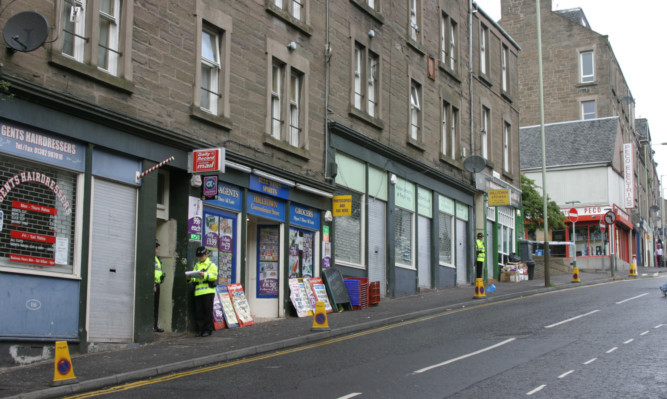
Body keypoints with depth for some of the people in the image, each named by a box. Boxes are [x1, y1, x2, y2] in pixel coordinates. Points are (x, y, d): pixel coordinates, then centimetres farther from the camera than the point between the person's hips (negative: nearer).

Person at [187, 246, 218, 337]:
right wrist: (190, 278, -4)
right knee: (198, 312, 3)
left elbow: (214, 276, -9)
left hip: (208, 291, -5)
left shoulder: (211, 265, 4)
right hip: (198, 291, 5)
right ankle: (200, 329, 10)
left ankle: (208, 330, 2)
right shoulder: (197, 265, 21)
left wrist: (205, 275, -23)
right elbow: (194, 278, 18)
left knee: (208, 311, -3)